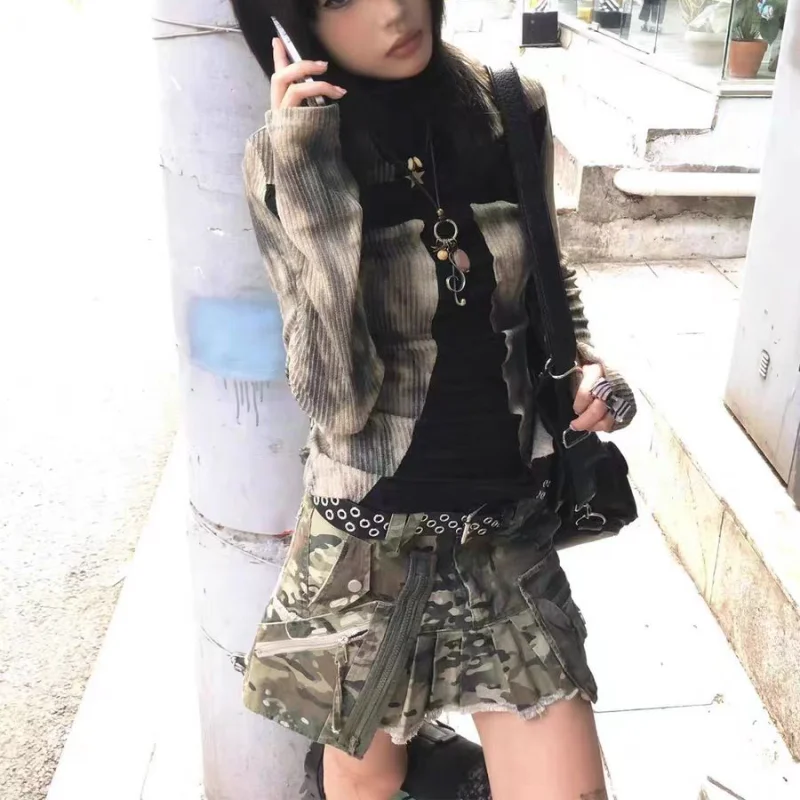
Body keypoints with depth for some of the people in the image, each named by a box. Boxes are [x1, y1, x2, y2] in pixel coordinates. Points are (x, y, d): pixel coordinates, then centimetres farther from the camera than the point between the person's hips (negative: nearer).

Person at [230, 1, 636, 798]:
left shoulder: (515, 111, -5)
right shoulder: (282, 160, -13)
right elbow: (339, 401, -25)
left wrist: (582, 360, -5)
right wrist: (307, 177, -28)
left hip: (512, 522, 2)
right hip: (371, 532, -2)